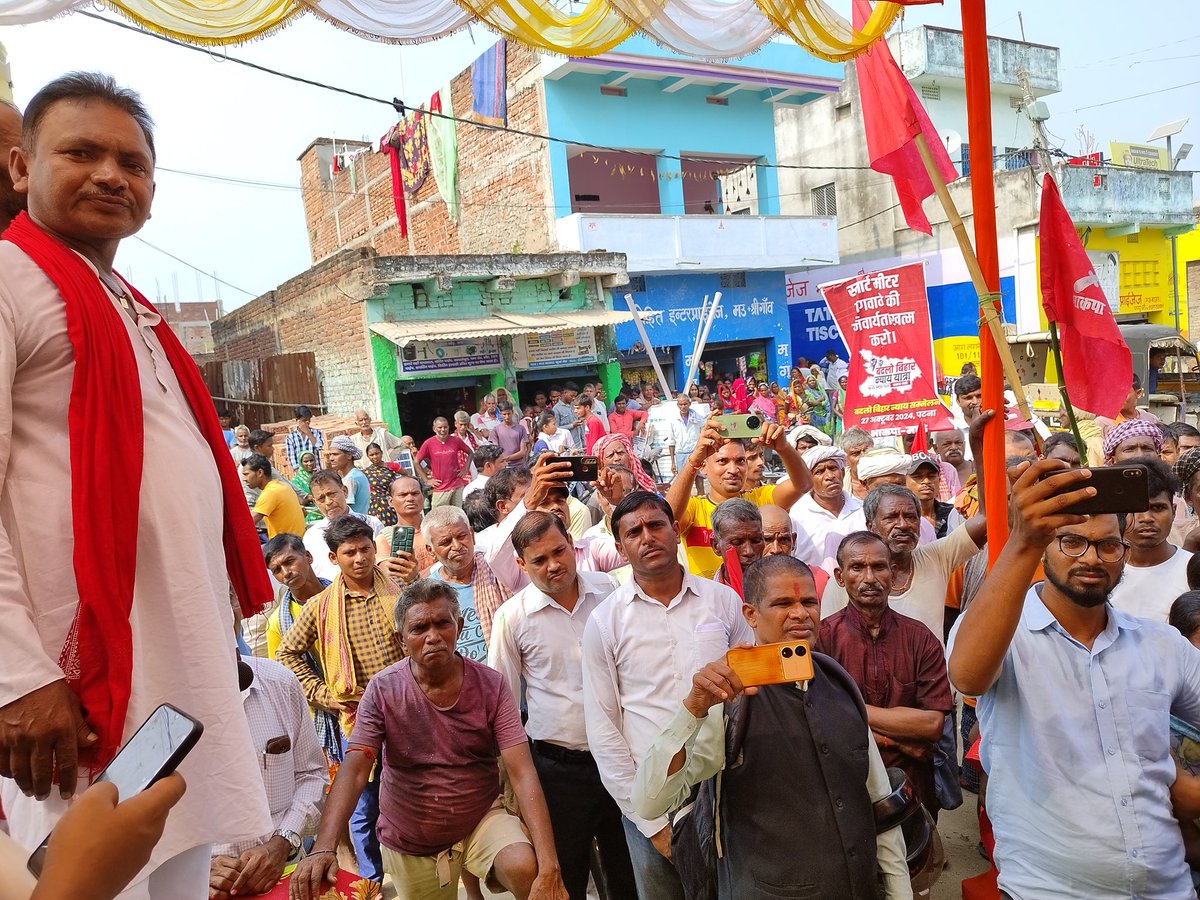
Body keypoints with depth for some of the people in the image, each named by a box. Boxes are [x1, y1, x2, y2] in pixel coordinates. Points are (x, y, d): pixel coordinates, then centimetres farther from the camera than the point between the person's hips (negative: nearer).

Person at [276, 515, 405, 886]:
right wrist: (321, 694, 1)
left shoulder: (398, 591, -3)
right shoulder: (320, 606, -1)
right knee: (364, 809, 13)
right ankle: (372, 881, 34)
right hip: (356, 718, 0)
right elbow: (288, 654, 9)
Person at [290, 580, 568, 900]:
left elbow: (522, 774, -19)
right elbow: (354, 770, -19)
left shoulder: (491, 686, -14)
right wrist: (323, 848, -36)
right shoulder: (382, 690, -13)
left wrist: (549, 868, -29)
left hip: (482, 819, -1)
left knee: (525, 867, -27)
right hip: (410, 843, 2)